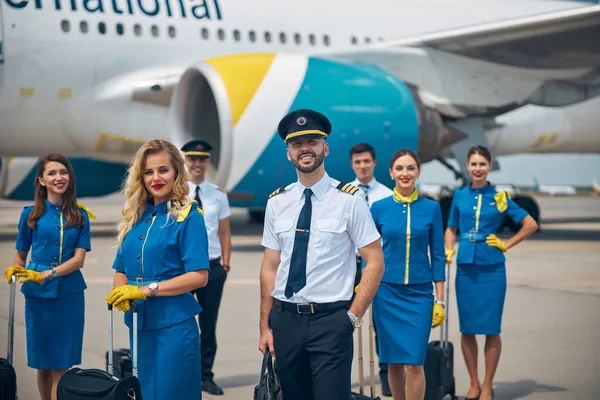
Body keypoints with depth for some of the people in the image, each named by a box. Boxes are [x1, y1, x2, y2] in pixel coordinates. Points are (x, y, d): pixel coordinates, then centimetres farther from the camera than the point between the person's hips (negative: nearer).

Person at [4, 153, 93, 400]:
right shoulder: (31, 214, 3)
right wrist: (14, 270, -12)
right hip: (38, 296, 0)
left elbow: (79, 259, -5)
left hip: (69, 295, 0)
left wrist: (46, 275, -18)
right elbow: (20, 255, 11)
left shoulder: (80, 215, 3)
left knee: (62, 365, -2)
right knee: (43, 363, 6)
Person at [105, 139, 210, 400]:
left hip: (174, 326, -6)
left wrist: (147, 290, -18)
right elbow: (121, 270, 15)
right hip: (138, 325, 6)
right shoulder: (135, 217, 11)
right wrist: (120, 292, -7)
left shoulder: (188, 216, -7)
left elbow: (199, 276, -14)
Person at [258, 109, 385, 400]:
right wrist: (265, 326, 5)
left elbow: (375, 263, -4)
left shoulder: (349, 199, -5)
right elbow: (270, 267, 8)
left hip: (331, 320, -4)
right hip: (285, 319, 4)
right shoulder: (277, 202, 6)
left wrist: (353, 316, -9)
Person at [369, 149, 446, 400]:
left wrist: (440, 300, 1)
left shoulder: (431, 208, 1)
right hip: (387, 292, 1)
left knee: (414, 362, -8)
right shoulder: (379, 208, 1)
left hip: (419, 293, -1)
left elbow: (438, 256, 3)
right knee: (393, 361, 7)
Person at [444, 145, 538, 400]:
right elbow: (451, 229, 18)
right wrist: (448, 251, 1)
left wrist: (506, 245, 0)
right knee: (467, 329, 5)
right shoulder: (460, 196, 7)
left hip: (492, 268, -2)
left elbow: (531, 225, 4)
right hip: (465, 268, 2)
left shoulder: (499, 197, 0)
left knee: (491, 329, 0)